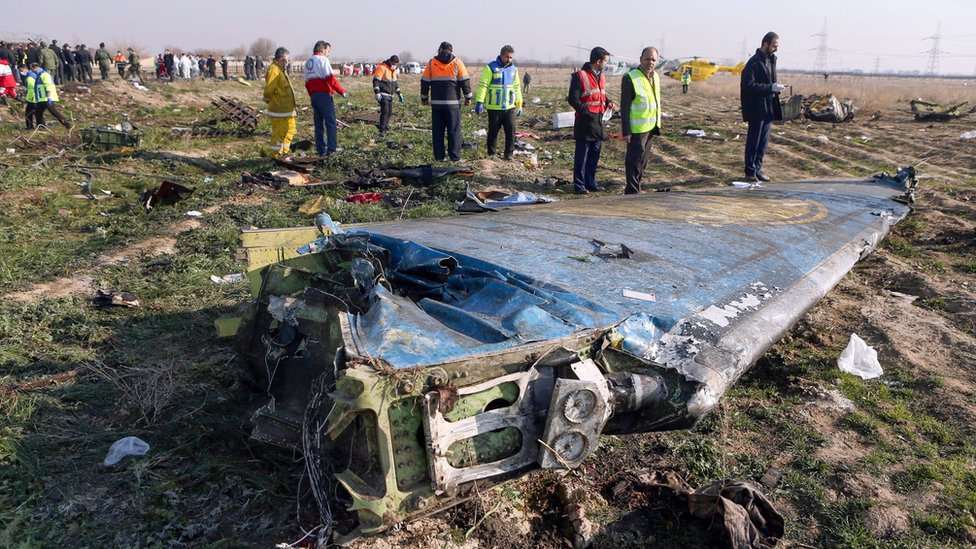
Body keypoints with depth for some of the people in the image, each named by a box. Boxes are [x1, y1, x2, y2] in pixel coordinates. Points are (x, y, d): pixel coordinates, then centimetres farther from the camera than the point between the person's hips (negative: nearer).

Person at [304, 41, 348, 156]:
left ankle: (321, 150, 11)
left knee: (318, 124, 10)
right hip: (324, 94, -8)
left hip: (314, 96, 8)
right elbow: (331, 79, -16)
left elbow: (307, 82, 19)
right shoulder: (323, 60, -7)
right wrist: (342, 91, -11)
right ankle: (332, 148, -7)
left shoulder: (308, 62, 18)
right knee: (331, 122, -3)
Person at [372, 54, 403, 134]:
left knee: (389, 112, 10)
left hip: (390, 95, 9)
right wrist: (377, 93, -24)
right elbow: (376, 80, -17)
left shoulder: (393, 70, 15)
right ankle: (382, 130, -16)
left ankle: (386, 128, 20)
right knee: (385, 111, -17)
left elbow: (395, 82, 27)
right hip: (383, 95, -9)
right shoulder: (382, 68, -12)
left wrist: (399, 93, 24)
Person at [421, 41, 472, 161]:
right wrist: (468, 97, 9)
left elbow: (424, 82, 7)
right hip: (453, 102, -1)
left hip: (436, 103, 2)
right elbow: (465, 81, 0)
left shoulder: (431, 63, 5)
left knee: (437, 130, 8)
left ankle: (439, 155, 8)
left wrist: (424, 98, 16)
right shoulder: (457, 63, 1)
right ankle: (455, 156, 2)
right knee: (454, 130, 3)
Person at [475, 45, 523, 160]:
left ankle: (509, 154, 9)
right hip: (494, 107, -4)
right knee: (493, 131, 5)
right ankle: (491, 154, 17)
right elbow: (483, 85, -11)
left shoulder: (513, 69, 12)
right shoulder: (490, 68, -6)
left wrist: (519, 105, 19)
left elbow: (517, 87, 20)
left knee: (511, 131, -1)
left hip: (510, 107, 4)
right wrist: (479, 102, -20)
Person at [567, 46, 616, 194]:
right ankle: (579, 185, 6)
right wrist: (586, 111, -20)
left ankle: (590, 182, 23)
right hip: (585, 121, -8)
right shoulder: (580, 76, -11)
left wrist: (608, 102, 5)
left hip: (598, 121, 8)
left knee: (595, 154, 13)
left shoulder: (601, 76, 15)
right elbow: (573, 99, -14)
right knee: (581, 155, -1)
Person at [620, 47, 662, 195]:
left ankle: (637, 181, 31)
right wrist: (626, 131, -20)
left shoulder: (655, 77, 10)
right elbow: (624, 106, -16)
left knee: (644, 158, 17)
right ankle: (632, 191, 1)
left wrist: (657, 124, 17)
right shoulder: (630, 78, -15)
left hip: (650, 127, 8)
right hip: (636, 129, -8)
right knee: (634, 160, -4)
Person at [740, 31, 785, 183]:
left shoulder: (771, 60, 14)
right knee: (754, 140, -1)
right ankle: (750, 171, 7)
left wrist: (775, 87, 2)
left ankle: (757, 169, 18)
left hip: (768, 108, 8)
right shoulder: (754, 63, -13)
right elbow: (748, 85, -20)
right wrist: (771, 88, -20)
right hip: (757, 109, -8)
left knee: (763, 141, 11)